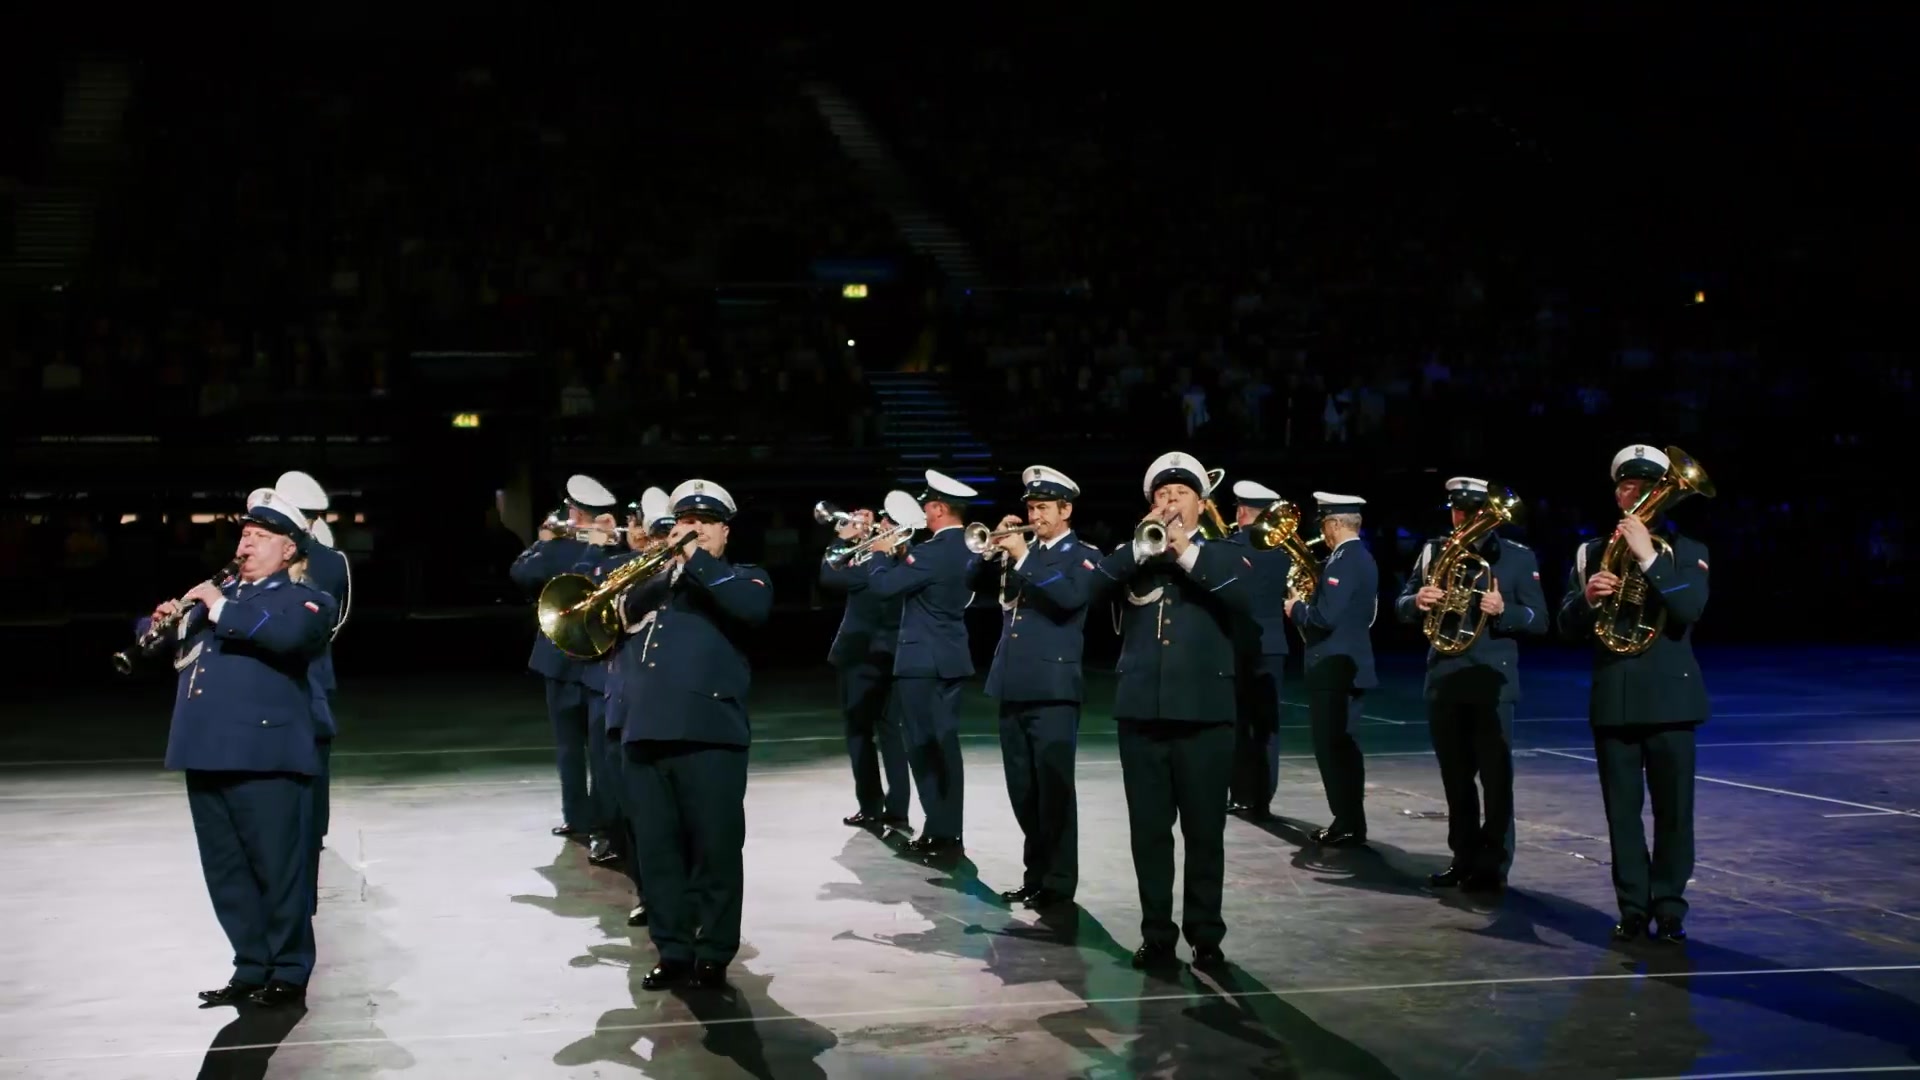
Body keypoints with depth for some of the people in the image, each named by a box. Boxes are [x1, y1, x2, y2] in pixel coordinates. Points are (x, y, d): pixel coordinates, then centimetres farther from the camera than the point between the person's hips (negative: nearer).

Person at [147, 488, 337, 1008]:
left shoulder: (303, 600, 3)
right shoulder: (216, 594, 24)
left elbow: (289, 635, -20)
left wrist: (222, 609, -17)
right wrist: (162, 622, 3)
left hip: (264, 754, -7)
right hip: (204, 751, 7)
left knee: (277, 869, -3)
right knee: (226, 872, 10)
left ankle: (289, 975, 5)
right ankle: (252, 969, 19)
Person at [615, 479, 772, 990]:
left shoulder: (742, 577, 10)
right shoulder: (655, 579, 26)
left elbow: (753, 608, -13)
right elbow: (624, 615, 11)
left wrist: (697, 558, -10)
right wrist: (667, 562, -1)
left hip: (709, 732, -5)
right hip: (646, 730, 5)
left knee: (715, 850, -2)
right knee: (657, 851, 6)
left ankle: (714, 955, 7)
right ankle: (673, 952, 15)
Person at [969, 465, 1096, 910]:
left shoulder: (1083, 555, -2)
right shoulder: (1023, 550, 16)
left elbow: (1070, 597, -21)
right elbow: (979, 584, 13)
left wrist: (1023, 558, -19)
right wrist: (995, 549, -2)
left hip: (1053, 687, -7)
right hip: (1012, 686, 7)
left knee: (1054, 789, -5)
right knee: (1023, 791, 12)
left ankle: (1059, 884, 1)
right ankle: (1035, 875, 21)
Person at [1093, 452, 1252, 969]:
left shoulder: (1223, 555, 8)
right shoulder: (1133, 557, 13)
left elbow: (1243, 600, -12)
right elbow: (1089, 586, -6)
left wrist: (1188, 553, -16)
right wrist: (1141, 546, -15)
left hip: (1204, 713, -2)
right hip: (1141, 712, 2)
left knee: (1204, 832, 2)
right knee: (1149, 831, 5)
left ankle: (1205, 935, 12)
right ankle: (1157, 935, 14)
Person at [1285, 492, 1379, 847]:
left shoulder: (1343, 561, -18)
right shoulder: (1362, 557, 13)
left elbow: (1325, 617, -25)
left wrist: (1297, 608, -8)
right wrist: (1310, 600, 12)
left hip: (1333, 665, -10)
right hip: (1350, 662, 10)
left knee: (1331, 746, -5)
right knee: (1343, 744, 15)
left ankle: (1347, 825, -3)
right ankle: (1351, 822, 19)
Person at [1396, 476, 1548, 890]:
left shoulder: (1518, 557, 0)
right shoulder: (1433, 551, 9)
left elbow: (1539, 620, -2)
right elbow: (1402, 607, 8)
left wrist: (1503, 611, -21)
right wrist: (1418, 601, -15)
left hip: (1492, 681, -4)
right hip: (1443, 681, 4)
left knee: (1496, 777, -3)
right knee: (1455, 778, 11)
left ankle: (1493, 866, 3)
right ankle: (1464, 858, 20)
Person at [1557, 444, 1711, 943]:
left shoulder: (1685, 550, 3)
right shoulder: (1591, 553, 9)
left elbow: (1691, 609, -15)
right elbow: (1568, 626, 4)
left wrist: (1648, 557, -22)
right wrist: (1588, 597, -17)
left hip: (1670, 695, -2)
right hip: (1612, 698, 2)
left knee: (1673, 809, 1)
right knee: (1622, 810, 4)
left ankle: (1669, 907, 11)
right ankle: (1633, 907, 11)